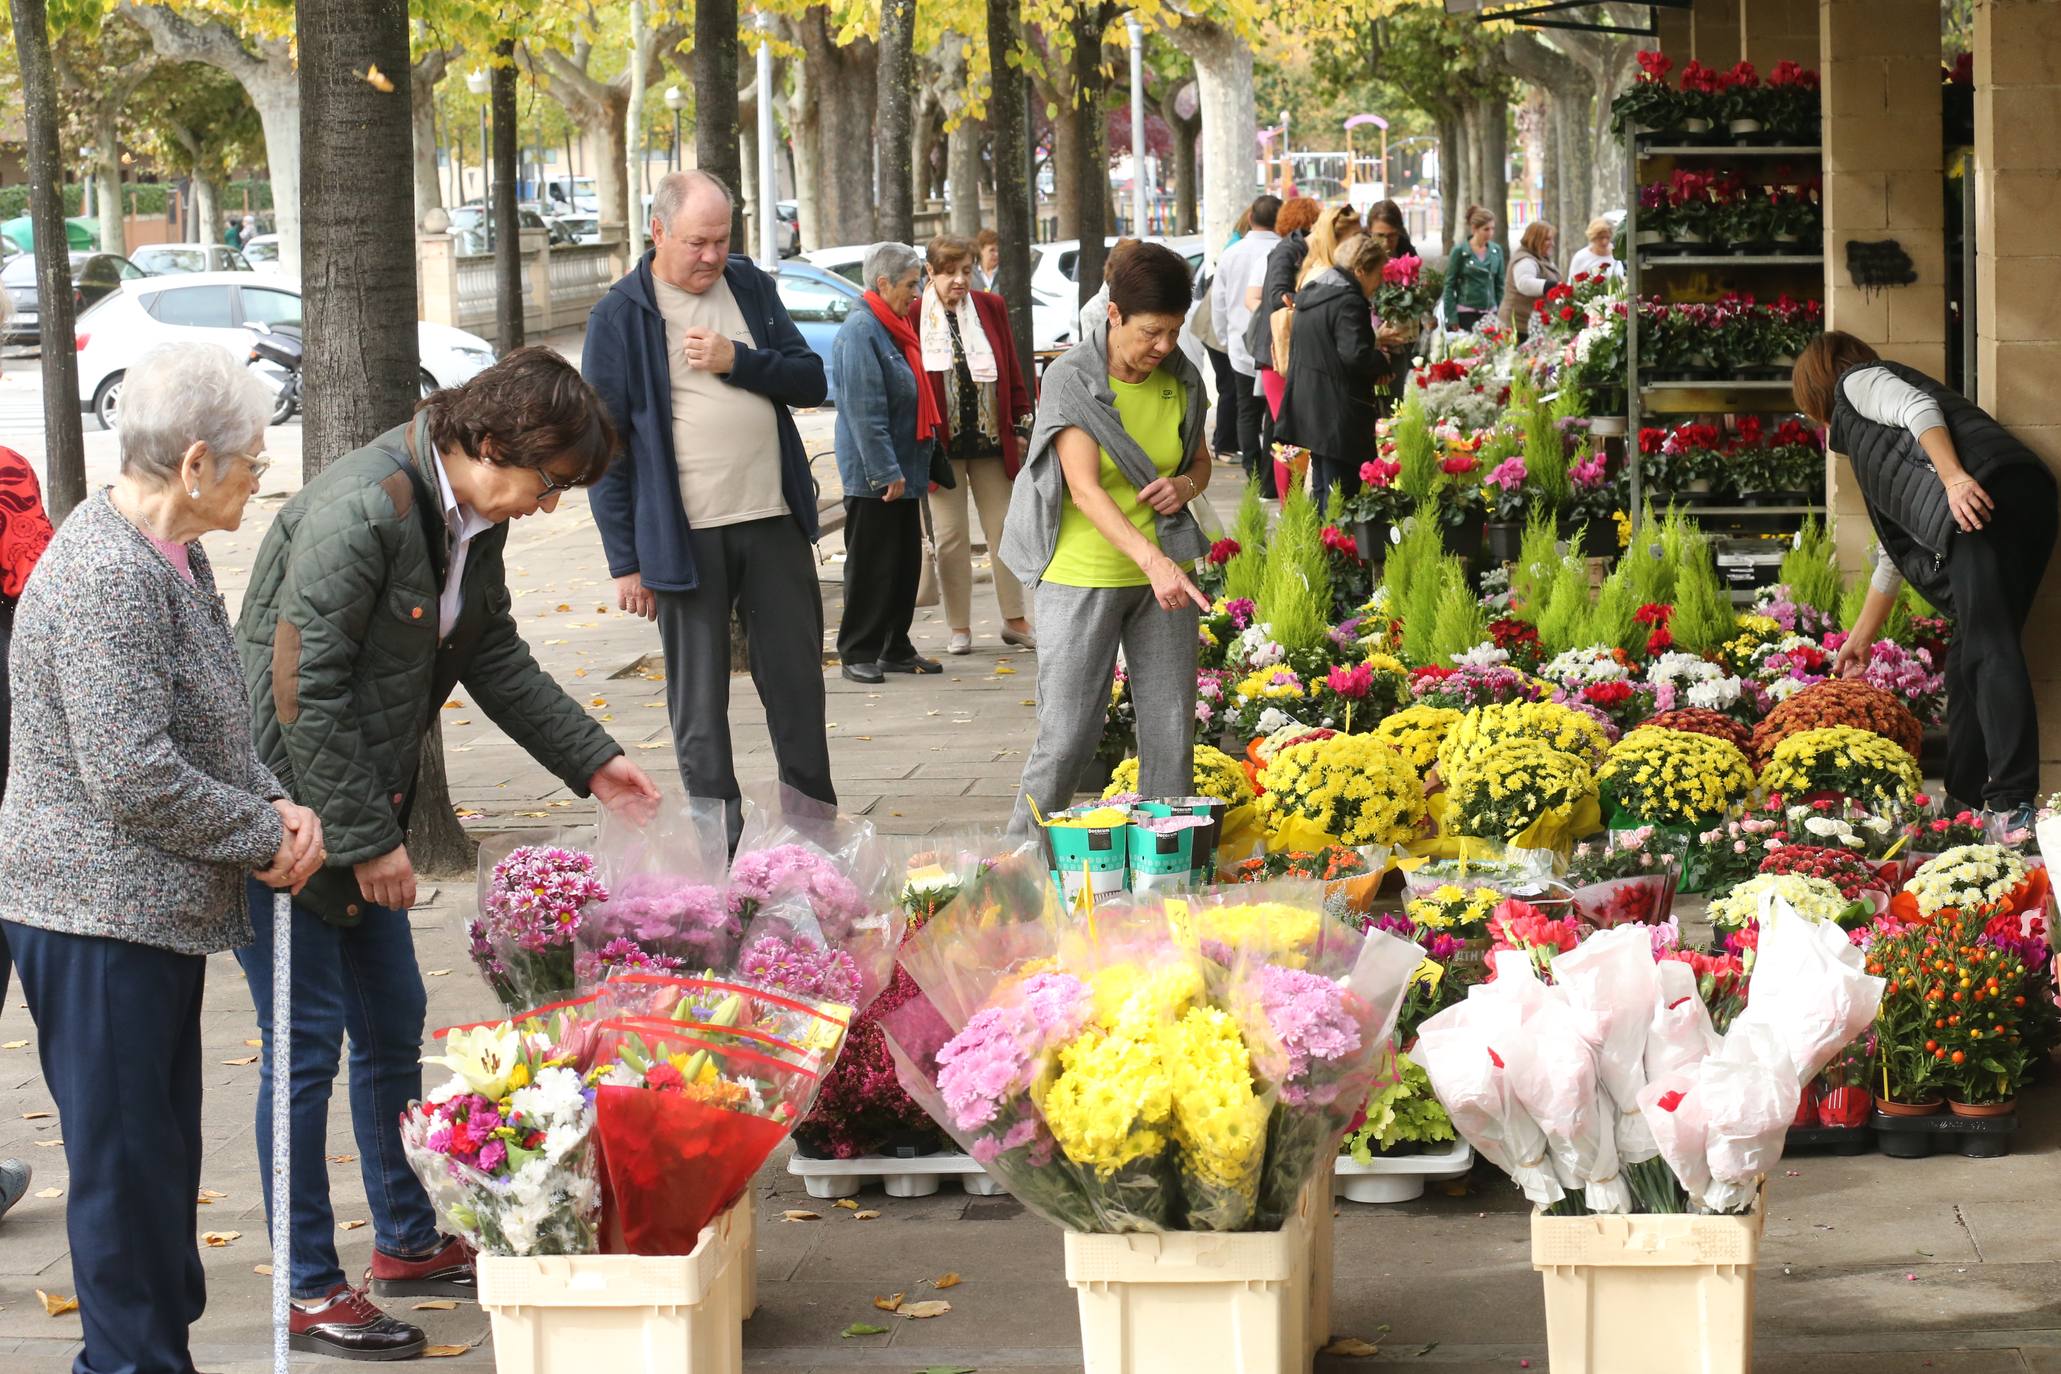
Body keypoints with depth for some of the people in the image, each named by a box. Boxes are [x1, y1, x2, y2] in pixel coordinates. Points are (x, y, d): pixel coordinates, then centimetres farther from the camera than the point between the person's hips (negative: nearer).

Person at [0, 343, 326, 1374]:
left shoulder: (168, 557, 11)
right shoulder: (107, 575, -22)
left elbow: (207, 729, 20)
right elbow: (134, 775, -26)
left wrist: (274, 805, 1)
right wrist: (266, 838, -14)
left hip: (157, 912, 10)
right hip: (99, 919, -10)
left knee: (164, 1146, 17)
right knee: (124, 1158, -1)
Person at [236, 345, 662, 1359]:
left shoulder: (474, 519, 4)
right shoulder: (361, 511, -26)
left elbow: (495, 656, 20)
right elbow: (303, 691, -25)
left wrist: (590, 760, 16)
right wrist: (366, 840, -20)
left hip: (364, 812, 9)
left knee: (392, 1027, 16)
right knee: (308, 1045, -3)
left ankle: (407, 1244, 31)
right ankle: (308, 1292, 7)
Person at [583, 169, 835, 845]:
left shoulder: (750, 287, 9)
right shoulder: (619, 317, -5)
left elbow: (812, 382, 7)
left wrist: (737, 361, -11)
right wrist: (625, 560, -7)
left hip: (774, 521, 4)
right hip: (683, 535, -4)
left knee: (797, 682, 9)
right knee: (698, 701, 2)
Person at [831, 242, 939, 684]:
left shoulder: (895, 330, 14)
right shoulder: (860, 332, -17)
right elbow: (865, 412, -22)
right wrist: (886, 472, -23)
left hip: (902, 471, 10)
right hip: (872, 477, -10)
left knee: (906, 563, 13)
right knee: (870, 566, -4)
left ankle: (896, 649, 21)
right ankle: (858, 654, 3)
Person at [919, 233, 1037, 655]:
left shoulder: (991, 308, 5)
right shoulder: (915, 315, -5)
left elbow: (1012, 372, 10)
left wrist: (1022, 425, 6)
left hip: (991, 441, 3)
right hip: (941, 444, -3)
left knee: (1004, 527, 7)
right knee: (951, 536, 3)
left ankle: (1014, 620, 16)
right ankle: (960, 627, 12)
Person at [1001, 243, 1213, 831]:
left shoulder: (1181, 380, 3)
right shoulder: (1071, 380, -13)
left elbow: (1200, 462, 20)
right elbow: (1085, 490, -22)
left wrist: (1185, 486, -7)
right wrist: (1152, 559, -35)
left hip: (1162, 576, 5)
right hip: (1082, 578, -5)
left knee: (1171, 733, 4)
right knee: (1067, 737, -4)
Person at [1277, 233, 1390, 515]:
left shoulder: (1310, 293, 13)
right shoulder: (1349, 302, -17)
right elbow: (1355, 356, -26)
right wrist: (1382, 361, -5)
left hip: (1309, 407, 9)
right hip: (1339, 415, -9)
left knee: (1322, 490, 17)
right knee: (1340, 494, -6)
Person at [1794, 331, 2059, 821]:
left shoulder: (1857, 381, 18)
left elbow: (1919, 409, -5)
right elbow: (1896, 551, 45)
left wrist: (1954, 476, -21)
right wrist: (1863, 635, 49)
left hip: (1989, 491, -9)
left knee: (1988, 650, -16)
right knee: (1970, 657, 10)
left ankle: (2015, 803, -26)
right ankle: (1965, 800, 8)